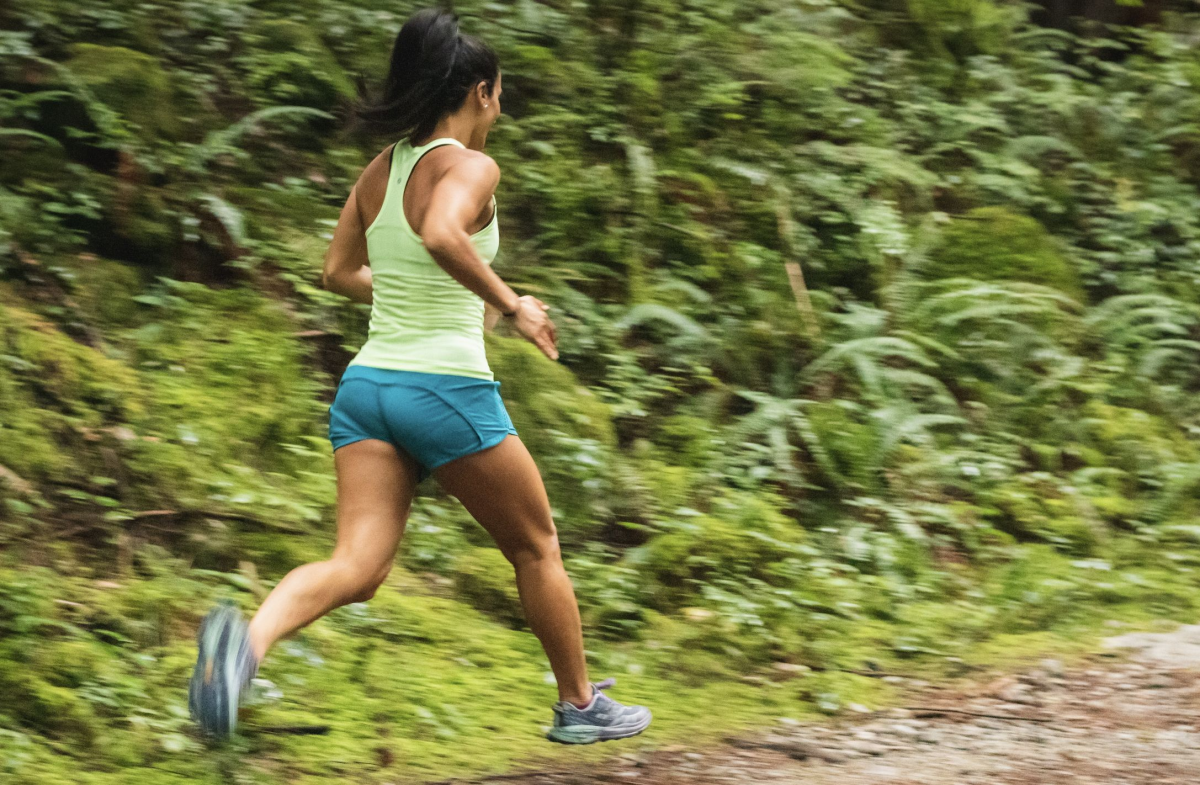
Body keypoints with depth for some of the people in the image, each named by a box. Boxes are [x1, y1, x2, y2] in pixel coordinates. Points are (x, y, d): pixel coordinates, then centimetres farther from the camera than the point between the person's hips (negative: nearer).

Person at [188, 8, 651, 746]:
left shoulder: (380, 171, 12)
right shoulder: (470, 168, -10)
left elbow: (340, 274, 23)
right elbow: (442, 235, -31)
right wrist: (510, 304, -19)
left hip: (368, 383, 6)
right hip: (447, 387, -6)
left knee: (357, 567, -6)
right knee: (536, 547, 16)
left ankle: (248, 638, -36)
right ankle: (581, 706, 28)